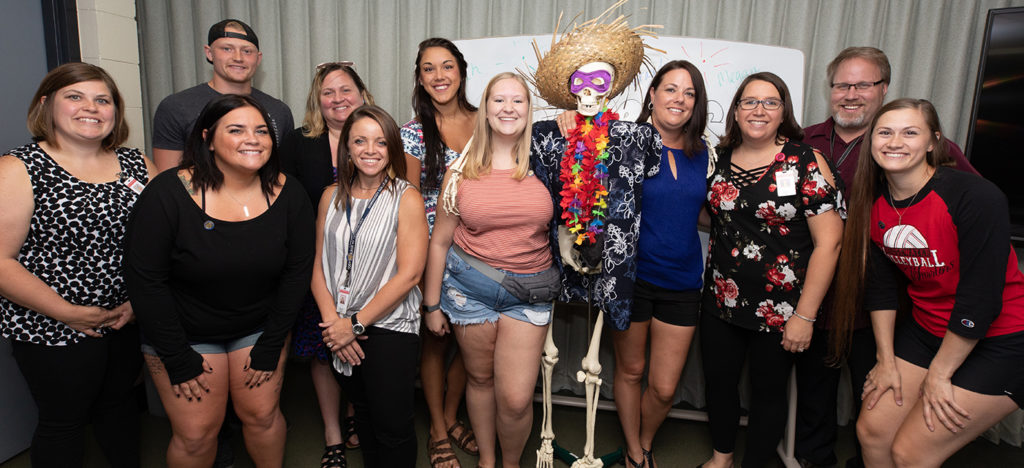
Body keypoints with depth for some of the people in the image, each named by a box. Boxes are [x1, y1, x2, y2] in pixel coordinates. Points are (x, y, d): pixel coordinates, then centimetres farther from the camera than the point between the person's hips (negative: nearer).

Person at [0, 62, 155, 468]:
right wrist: (67, 312, -16)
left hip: (129, 322, 4)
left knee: (119, 403, 22)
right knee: (64, 421, 12)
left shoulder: (137, 164, 2)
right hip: (53, 329, -4)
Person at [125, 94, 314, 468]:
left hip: (259, 327, 2)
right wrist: (179, 360, -12)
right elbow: (146, 282, -14)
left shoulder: (288, 195, -12)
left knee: (262, 415, 7)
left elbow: (297, 271, -6)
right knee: (196, 434, 2)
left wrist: (270, 347, -6)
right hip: (184, 332, -2)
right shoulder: (168, 194, -19)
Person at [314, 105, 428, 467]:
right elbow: (319, 267, 5)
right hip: (342, 329, 5)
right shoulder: (332, 197, 5)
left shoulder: (406, 199, -9)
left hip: (389, 327, -4)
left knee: (392, 426, 1)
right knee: (363, 416, 20)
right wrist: (333, 321, -9)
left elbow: (408, 274, -14)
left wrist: (356, 324, -13)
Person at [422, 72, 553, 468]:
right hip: (469, 286, 1)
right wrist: (432, 304, 7)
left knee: (516, 398, -2)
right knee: (480, 377, 16)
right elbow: (440, 241, 5)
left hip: (528, 293, 0)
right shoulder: (463, 170, 0)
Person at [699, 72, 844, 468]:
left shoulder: (806, 162, -11)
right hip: (721, 300, 5)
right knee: (718, 381, 16)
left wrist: (804, 315, -16)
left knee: (768, 391, 12)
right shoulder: (720, 158, 3)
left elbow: (828, 243, -14)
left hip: (780, 308, -4)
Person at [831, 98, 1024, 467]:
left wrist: (938, 374, -15)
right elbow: (880, 285, 2)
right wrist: (887, 361, 3)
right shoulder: (874, 202, -4)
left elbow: (981, 297, -22)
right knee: (872, 430, 4)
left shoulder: (976, 197, -23)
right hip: (927, 330, 6)